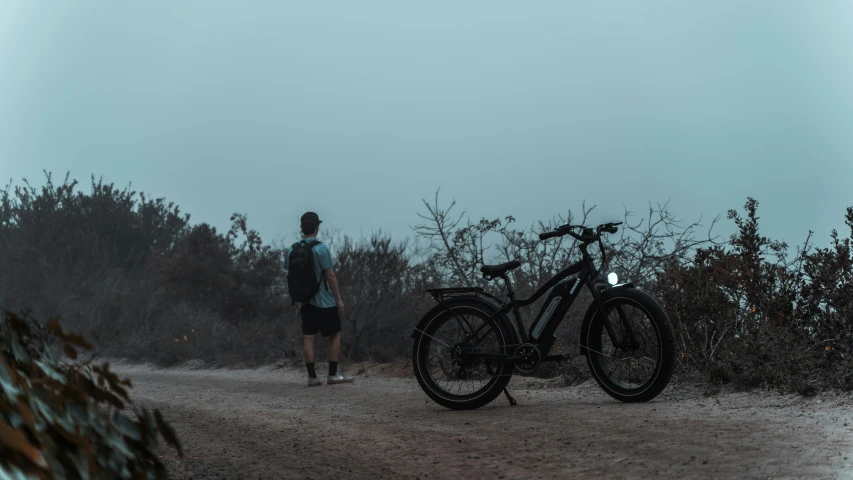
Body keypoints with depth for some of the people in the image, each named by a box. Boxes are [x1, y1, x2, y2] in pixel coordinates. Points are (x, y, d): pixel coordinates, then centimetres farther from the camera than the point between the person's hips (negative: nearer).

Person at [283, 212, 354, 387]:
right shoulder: (321, 249, -13)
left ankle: (312, 376, 4)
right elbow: (330, 275, -14)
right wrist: (338, 299, -9)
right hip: (324, 301, -5)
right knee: (335, 334, 5)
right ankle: (333, 375, 4)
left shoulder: (292, 250, 3)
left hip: (304, 301, 5)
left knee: (308, 337, 5)